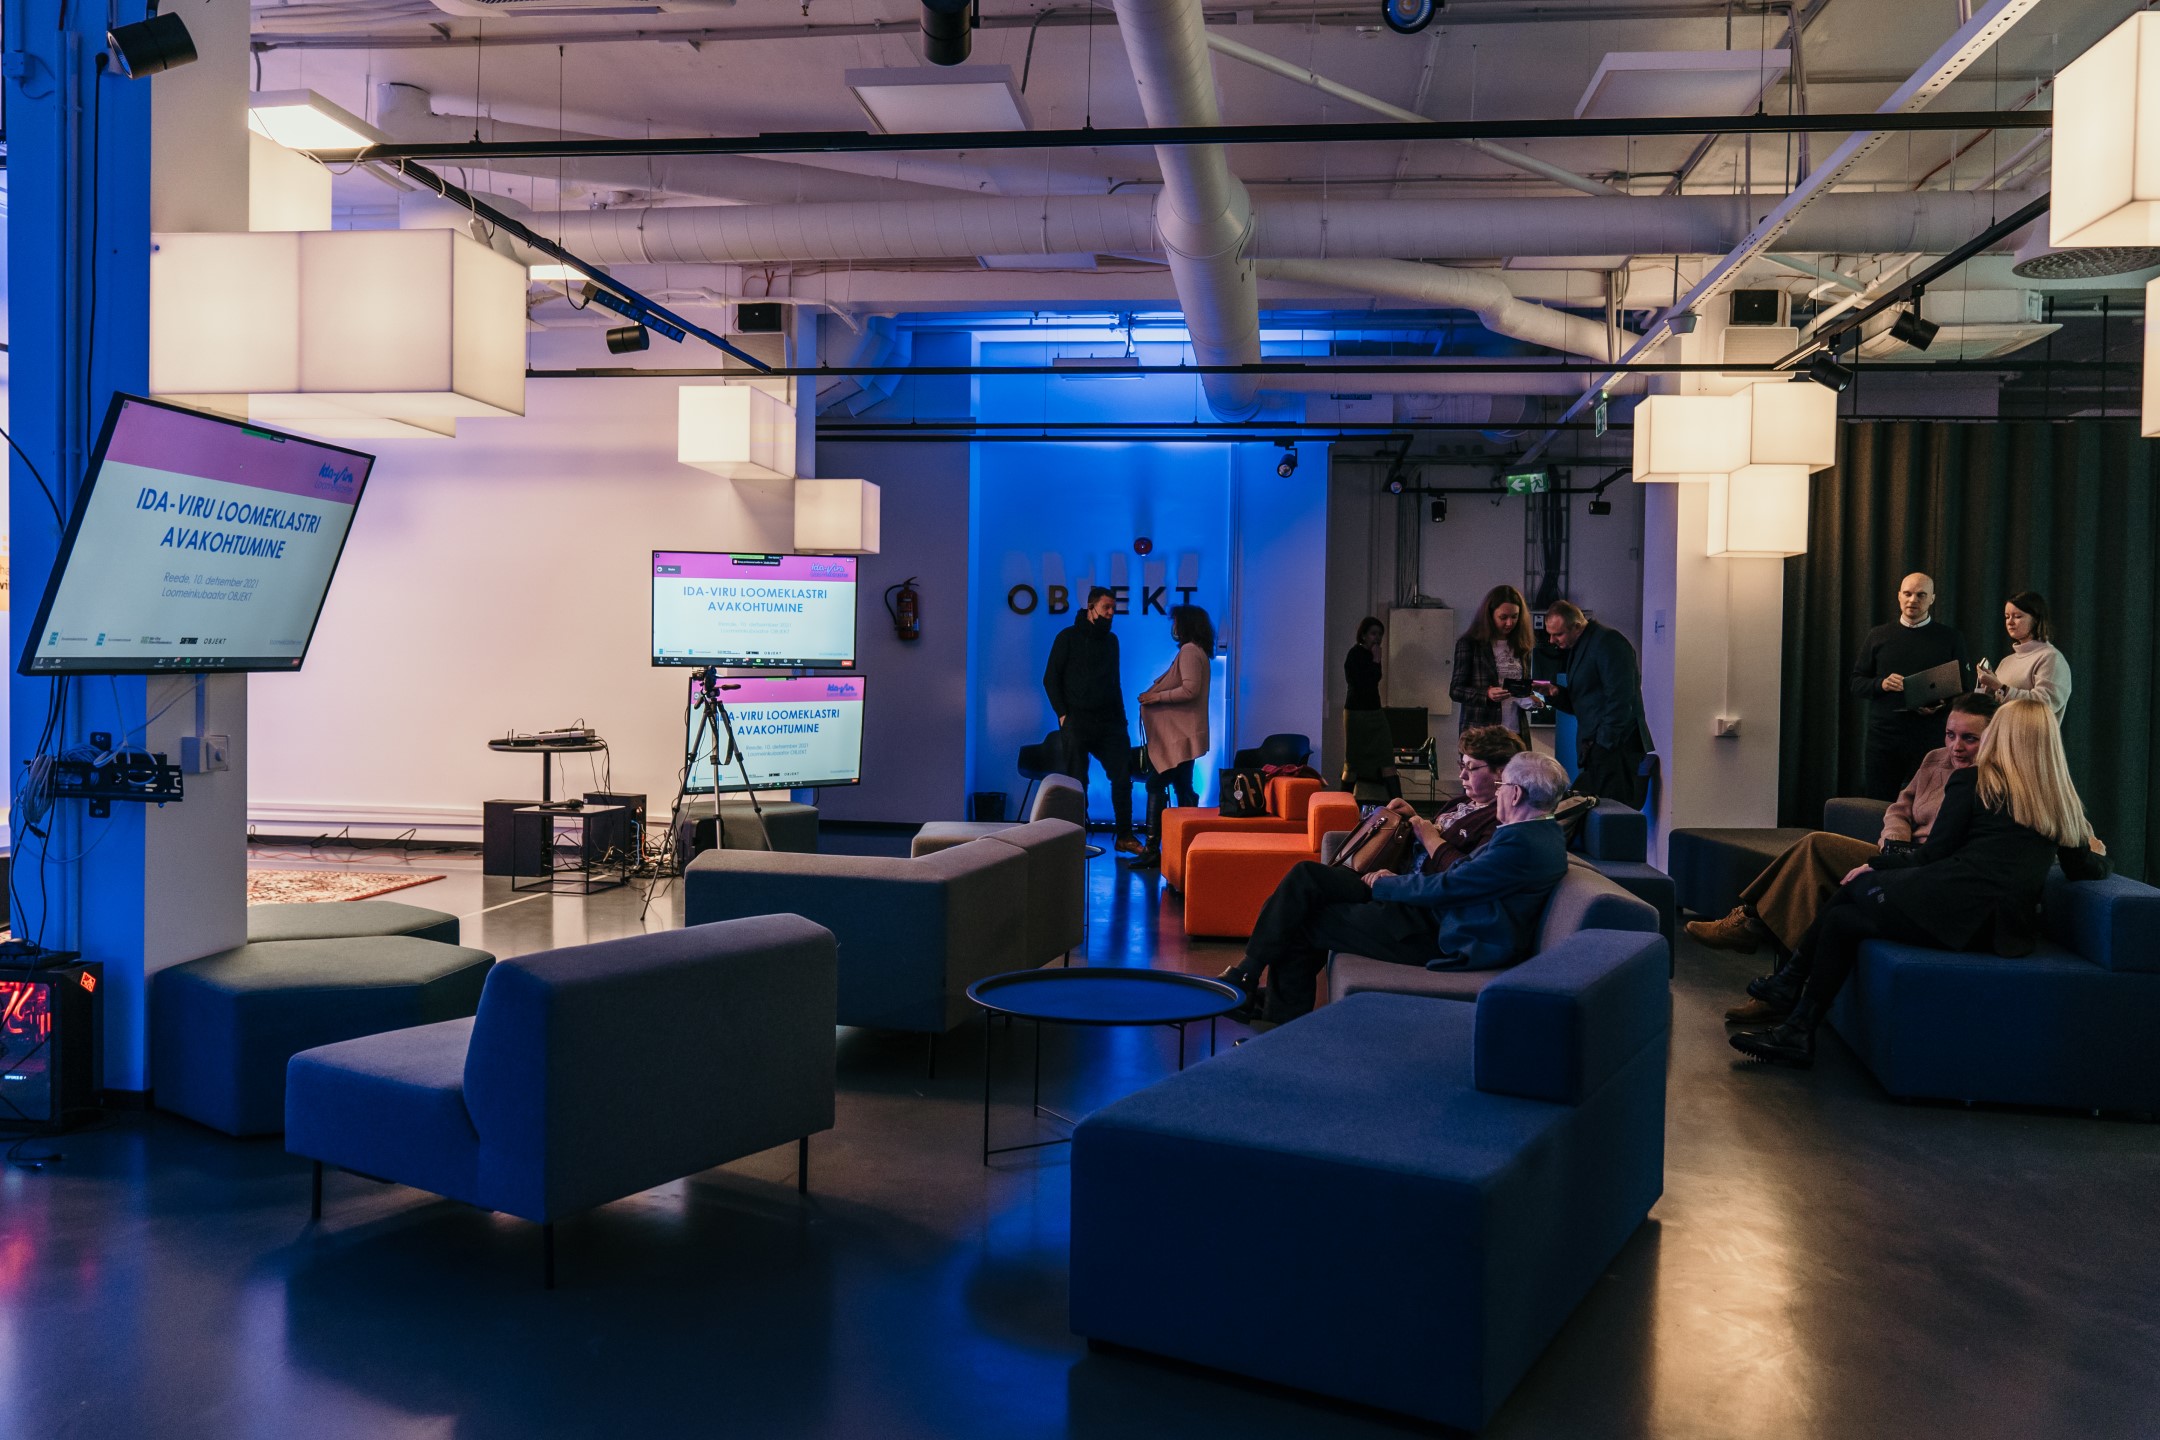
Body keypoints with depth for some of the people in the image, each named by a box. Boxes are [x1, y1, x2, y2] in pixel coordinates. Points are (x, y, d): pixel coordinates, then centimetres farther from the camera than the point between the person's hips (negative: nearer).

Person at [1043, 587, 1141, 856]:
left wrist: (1120, 717, 12)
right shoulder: (1068, 637, 1)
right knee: (1076, 782, -2)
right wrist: (1062, 713, -8)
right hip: (1078, 720, -4)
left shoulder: (1111, 640, 16)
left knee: (1122, 777, -2)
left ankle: (1124, 837, 4)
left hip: (1109, 722, 5)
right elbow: (1050, 678, 0)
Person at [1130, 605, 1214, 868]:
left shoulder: (1189, 651, -13)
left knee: (1156, 785, -11)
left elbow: (1190, 689, -24)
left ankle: (1152, 848, -12)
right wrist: (1156, 692, 11)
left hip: (1178, 735, -11)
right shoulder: (1195, 651, 19)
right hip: (1181, 734, 11)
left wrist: (1157, 696, -17)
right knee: (1182, 788, 12)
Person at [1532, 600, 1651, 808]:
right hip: (1594, 747, 9)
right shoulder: (1576, 647, 18)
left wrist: (1605, 743, -19)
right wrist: (1555, 692, 3)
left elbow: (1620, 699, -18)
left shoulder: (1608, 642, -11)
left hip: (1615, 746, -9)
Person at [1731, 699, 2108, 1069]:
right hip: (2009, 930, 6)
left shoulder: (1972, 780, 3)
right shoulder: (2062, 801, 17)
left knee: (1852, 888, 18)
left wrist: (1876, 867, 17)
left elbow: (1932, 857, 1)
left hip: (1952, 910, -6)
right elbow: (2087, 869, 23)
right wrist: (2095, 853, 45)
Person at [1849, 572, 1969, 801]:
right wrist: (1881, 684, -10)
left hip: (1930, 739, -1)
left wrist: (1942, 705, -14)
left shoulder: (1950, 639, 7)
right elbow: (1857, 683, 10)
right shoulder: (1878, 636, 11)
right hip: (1882, 738, 1)